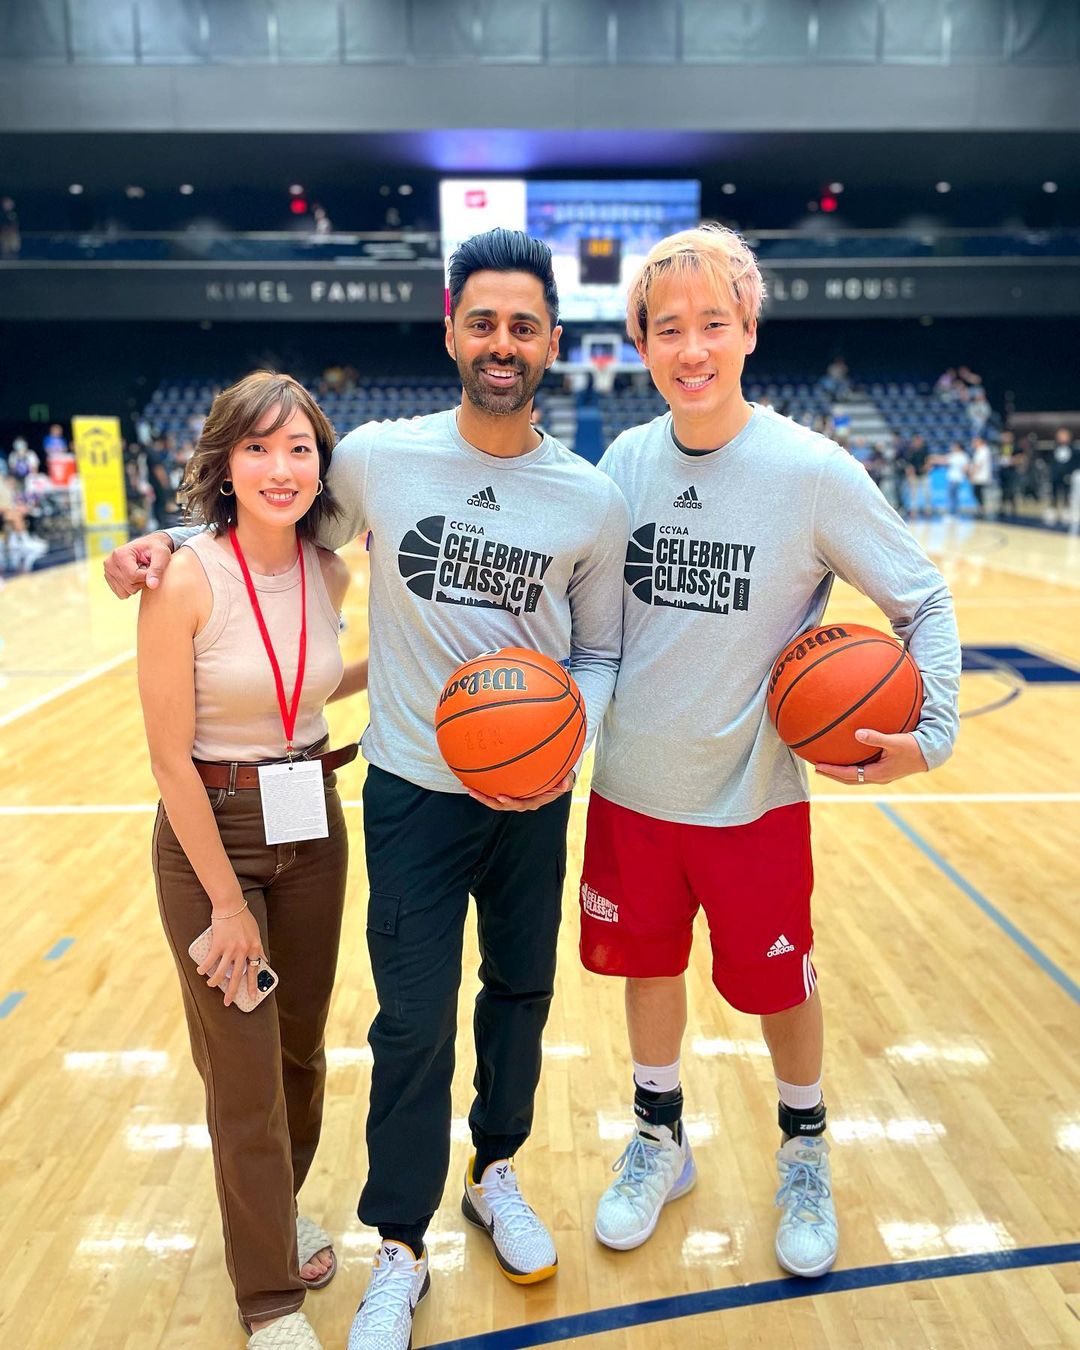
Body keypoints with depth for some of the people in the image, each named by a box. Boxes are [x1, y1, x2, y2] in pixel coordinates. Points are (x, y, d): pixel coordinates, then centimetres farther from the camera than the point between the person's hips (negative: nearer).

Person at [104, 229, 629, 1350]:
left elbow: (598, 654, 4)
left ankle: (496, 1176, 45)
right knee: (414, 1024, 3)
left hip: (533, 796, 2)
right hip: (412, 790, -2)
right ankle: (398, 1254, 27)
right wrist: (168, 540, -7)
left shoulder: (592, 501, -6)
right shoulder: (376, 457, -9)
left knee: (522, 992, 17)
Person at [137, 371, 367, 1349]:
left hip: (313, 826, 5)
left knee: (302, 1044, 19)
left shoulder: (329, 572, -3)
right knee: (243, 1069, 4)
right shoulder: (186, 580, -18)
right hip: (209, 834, -5)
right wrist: (226, 902, -13)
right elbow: (171, 758, -16)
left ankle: (280, 1207, 47)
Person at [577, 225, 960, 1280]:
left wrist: (929, 730, -17)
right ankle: (661, 1142, 43)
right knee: (646, 965, 17)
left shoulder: (813, 471, -14)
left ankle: (804, 1152, 43)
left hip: (753, 795, -3)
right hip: (632, 786, 3)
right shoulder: (625, 461, -3)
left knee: (777, 983, 14)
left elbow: (925, 602, -6)